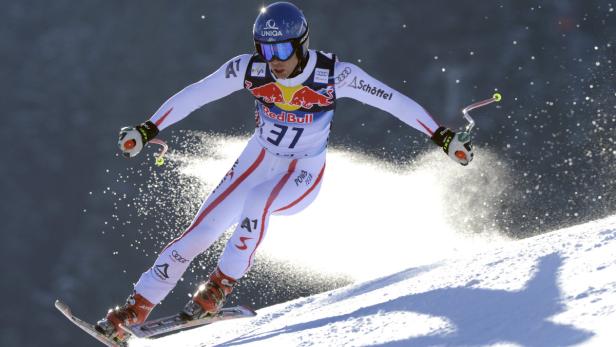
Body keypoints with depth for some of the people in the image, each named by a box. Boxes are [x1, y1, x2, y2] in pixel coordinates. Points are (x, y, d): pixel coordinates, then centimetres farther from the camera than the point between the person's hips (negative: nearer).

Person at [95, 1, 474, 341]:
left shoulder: (335, 75, -25)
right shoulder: (249, 69, -19)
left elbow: (395, 101, -19)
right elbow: (193, 96, -11)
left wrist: (444, 136, -19)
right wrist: (147, 130, -13)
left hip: (304, 174, -3)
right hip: (260, 160, 3)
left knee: (256, 203, -34)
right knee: (203, 229, -9)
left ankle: (219, 287, -17)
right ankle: (137, 308, -1)